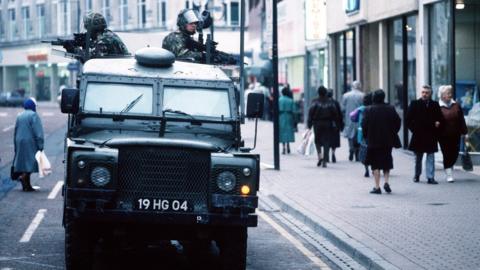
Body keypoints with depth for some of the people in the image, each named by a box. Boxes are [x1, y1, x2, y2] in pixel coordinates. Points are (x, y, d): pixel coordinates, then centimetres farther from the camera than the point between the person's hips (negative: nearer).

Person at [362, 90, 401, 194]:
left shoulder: (369, 110, -9)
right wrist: (393, 133, 14)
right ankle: (386, 182, 1)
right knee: (387, 162, 17)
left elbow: (364, 125, -8)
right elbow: (398, 122, 1)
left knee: (375, 164, 4)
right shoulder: (390, 109, -3)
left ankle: (377, 187, 0)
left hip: (373, 141, -2)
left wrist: (366, 136, 6)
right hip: (388, 141, 2)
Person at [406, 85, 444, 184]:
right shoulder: (414, 104, 2)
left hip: (431, 136, 0)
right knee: (418, 158, 11)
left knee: (430, 157, -3)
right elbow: (408, 119, 4)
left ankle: (430, 177, -4)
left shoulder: (435, 105, 6)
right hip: (418, 136, 0)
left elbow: (440, 118, 14)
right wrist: (413, 128, -4)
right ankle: (417, 175, 26)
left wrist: (438, 123, -5)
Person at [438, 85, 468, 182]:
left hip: (455, 135, 4)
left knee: (454, 154, 6)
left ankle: (449, 169, 31)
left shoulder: (456, 106, 5)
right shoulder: (438, 107, -6)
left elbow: (461, 120, 8)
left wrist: (464, 131, 5)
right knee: (447, 155, -3)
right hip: (444, 137, -4)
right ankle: (449, 175, 2)